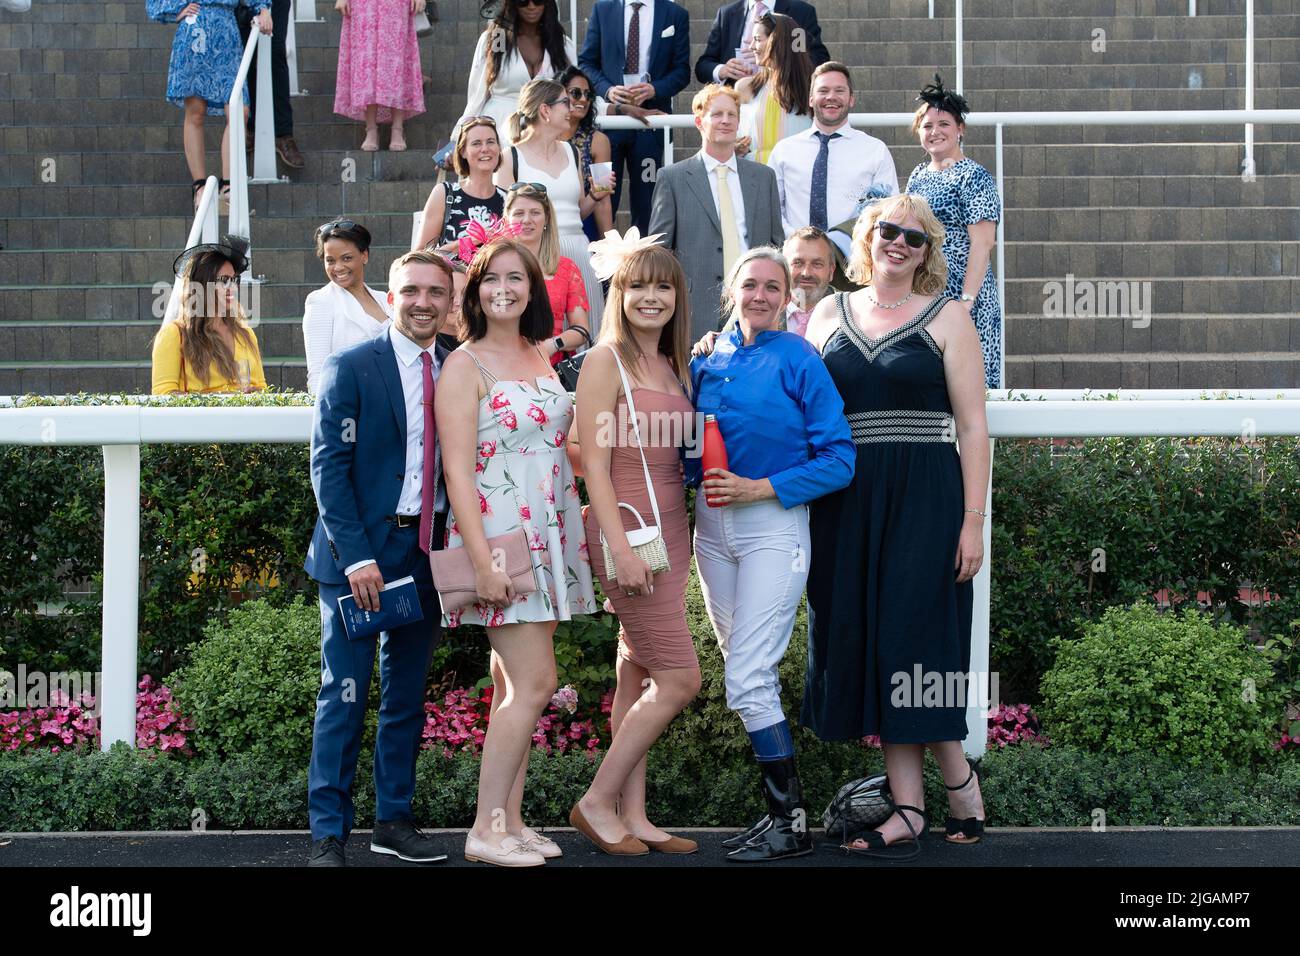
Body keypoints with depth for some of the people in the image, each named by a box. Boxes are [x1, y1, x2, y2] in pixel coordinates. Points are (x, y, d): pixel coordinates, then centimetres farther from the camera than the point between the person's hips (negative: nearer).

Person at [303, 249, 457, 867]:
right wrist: (356, 557, -16)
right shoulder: (350, 369, -5)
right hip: (359, 552, -5)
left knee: (407, 694, 11)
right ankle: (328, 834, 4)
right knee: (344, 695, -2)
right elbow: (328, 468, -9)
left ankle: (394, 821, 22)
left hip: (427, 553, 5)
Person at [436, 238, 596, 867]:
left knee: (514, 685, 10)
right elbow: (457, 469, -13)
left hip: (548, 535, 7)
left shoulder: (541, 358, 13)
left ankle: (509, 820, 15)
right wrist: (484, 561, -20)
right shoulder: (465, 365, -8)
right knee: (535, 682, -11)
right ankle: (485, 830, -3)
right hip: (498, 534, -7)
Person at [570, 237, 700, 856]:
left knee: (638, 680, 10)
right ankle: (597, 803, 2)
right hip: (630, 530, -8)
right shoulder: (606, 362, -9)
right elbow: (595, 464, -14)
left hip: (671, 532, 8)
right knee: (680, 678, -8)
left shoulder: (671, 366, 14)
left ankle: (632, 816, 15)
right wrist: (621, 549, -19)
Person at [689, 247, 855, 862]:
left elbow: (838, 459, -10)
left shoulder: (798, 361, -6)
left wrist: (759, 488, -16)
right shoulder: (709, 360, 10)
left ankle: (791, 823, -4)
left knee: (747, 678, -12)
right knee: (748, 673, 10)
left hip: (773, 526, -6)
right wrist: (694, 474, -4)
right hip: (712, 525, 6)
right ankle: (779, 807, 19)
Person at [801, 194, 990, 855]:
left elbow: (972, 426, -2)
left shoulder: (945, 317, 2)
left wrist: (972, 520, -8)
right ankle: (908, 806, 8)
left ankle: (959, 779, 12)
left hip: (924, 497, -4)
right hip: (846, 501, 4)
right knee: (866, 646, 3)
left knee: (913, 638, -6)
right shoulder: (830, 312, 13)